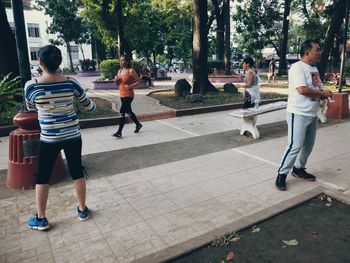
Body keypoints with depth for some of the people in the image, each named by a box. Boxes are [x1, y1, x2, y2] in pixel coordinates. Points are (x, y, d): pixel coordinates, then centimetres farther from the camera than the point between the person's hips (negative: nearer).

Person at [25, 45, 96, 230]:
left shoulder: (31, 86, -12)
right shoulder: (71, 83, -8)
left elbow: (31, 108, 8)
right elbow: (89, 106, 5)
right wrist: (92, 104, 29)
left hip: (49, 139, -1)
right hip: (73, 136, 2)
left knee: (42, 177, 15)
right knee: (77, 172, 15)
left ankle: (40, 219, 26)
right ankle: (82, 210, 29)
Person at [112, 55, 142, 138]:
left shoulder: (131, 71, -11)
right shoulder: (120, 71, 10)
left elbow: (138, 81, -11)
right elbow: (117, 83, 17)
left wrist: (130, 86, -23)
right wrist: (116, 80, -5)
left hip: (128, 95, -8)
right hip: (122, 94, 8)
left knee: (122, 112, -11)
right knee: (128, 111, 18)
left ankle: (119, 132, -7)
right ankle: (138, 125, 38)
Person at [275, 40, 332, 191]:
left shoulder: (314, 69, 15)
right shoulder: (297, 67, -13)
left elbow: (318, 90, 20)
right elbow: (302, 90, -25)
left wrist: (324, 95, -4)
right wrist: (323, 93, -13)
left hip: (312, 114, 9)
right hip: (298, 114, -9)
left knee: (308, 145, 15)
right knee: (295, 146, -9)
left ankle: (299, 169, 31)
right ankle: (282, 174, 2)